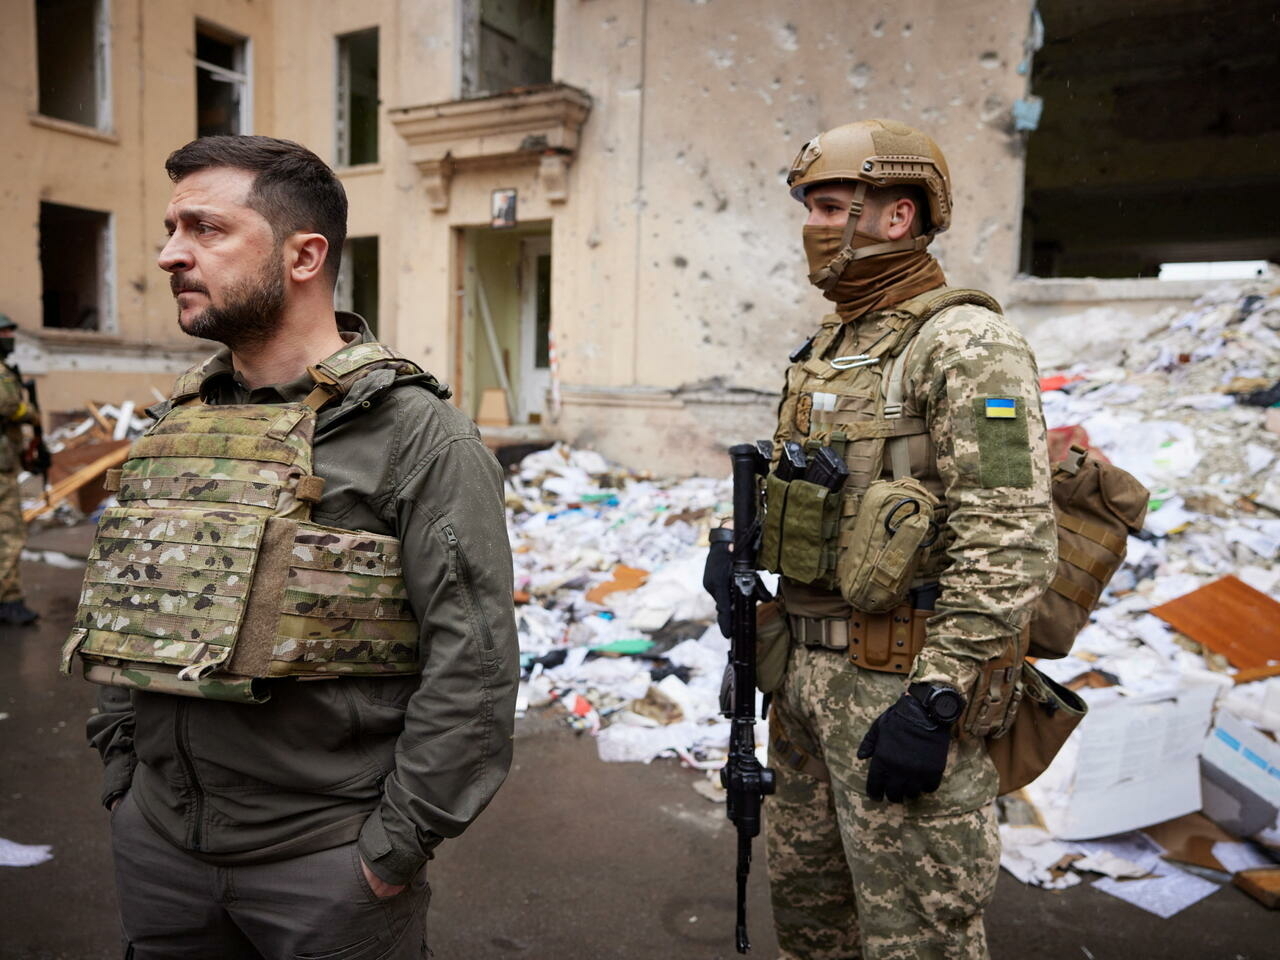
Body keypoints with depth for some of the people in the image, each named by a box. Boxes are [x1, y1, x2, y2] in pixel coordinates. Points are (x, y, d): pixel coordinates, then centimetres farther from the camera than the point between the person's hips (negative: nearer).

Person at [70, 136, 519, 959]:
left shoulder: (418, 434, -16)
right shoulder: (177, 422, 5)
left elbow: (473, 662, -19)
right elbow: (125, 617, 15)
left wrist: (395, 847, -15)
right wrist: (123, 770, 11)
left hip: (329, 862, -6)